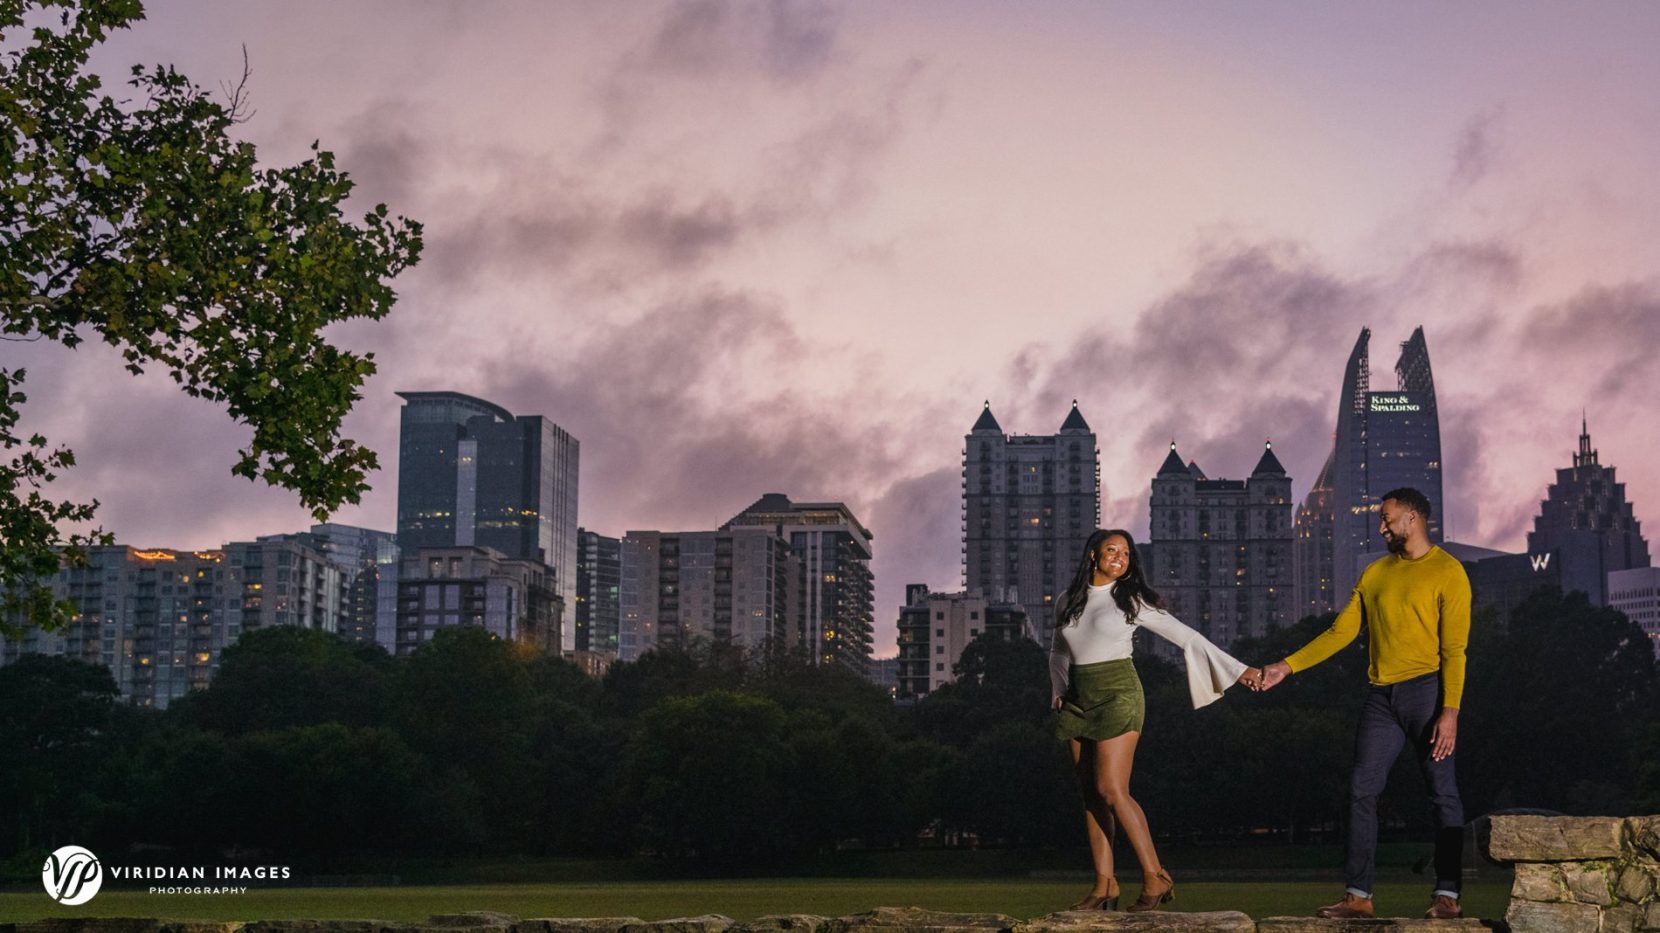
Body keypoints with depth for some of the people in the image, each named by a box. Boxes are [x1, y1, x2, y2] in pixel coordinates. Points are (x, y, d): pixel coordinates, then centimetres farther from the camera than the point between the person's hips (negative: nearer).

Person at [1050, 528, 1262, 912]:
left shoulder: (1132, 600, -1)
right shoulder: (1069, 602, 11)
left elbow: (1186, 636, 0)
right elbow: (1058, 652, 25)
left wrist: (1237, 670, -2)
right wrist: (1058, 692, 10)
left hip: (1117, 695, -5)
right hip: (1078, 702, 5)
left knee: (1111, 790, -16)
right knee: (1090, 795, 2)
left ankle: (1155, 877, -10)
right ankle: (1104, 886, 4)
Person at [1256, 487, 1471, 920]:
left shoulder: (1447, 572, -4)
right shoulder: (1376, 573, 15)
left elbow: (1454, 649, -10)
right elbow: (1341, 631, 15)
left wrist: (1450, 711, -18)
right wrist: (1286, 666, 9)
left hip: (1426, 689, -6)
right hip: (1381, 694, 6)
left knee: (1442, 792, -4)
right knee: (1362, 790, 2)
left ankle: (1447, 895, -2)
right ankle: (1358, 895, 6)